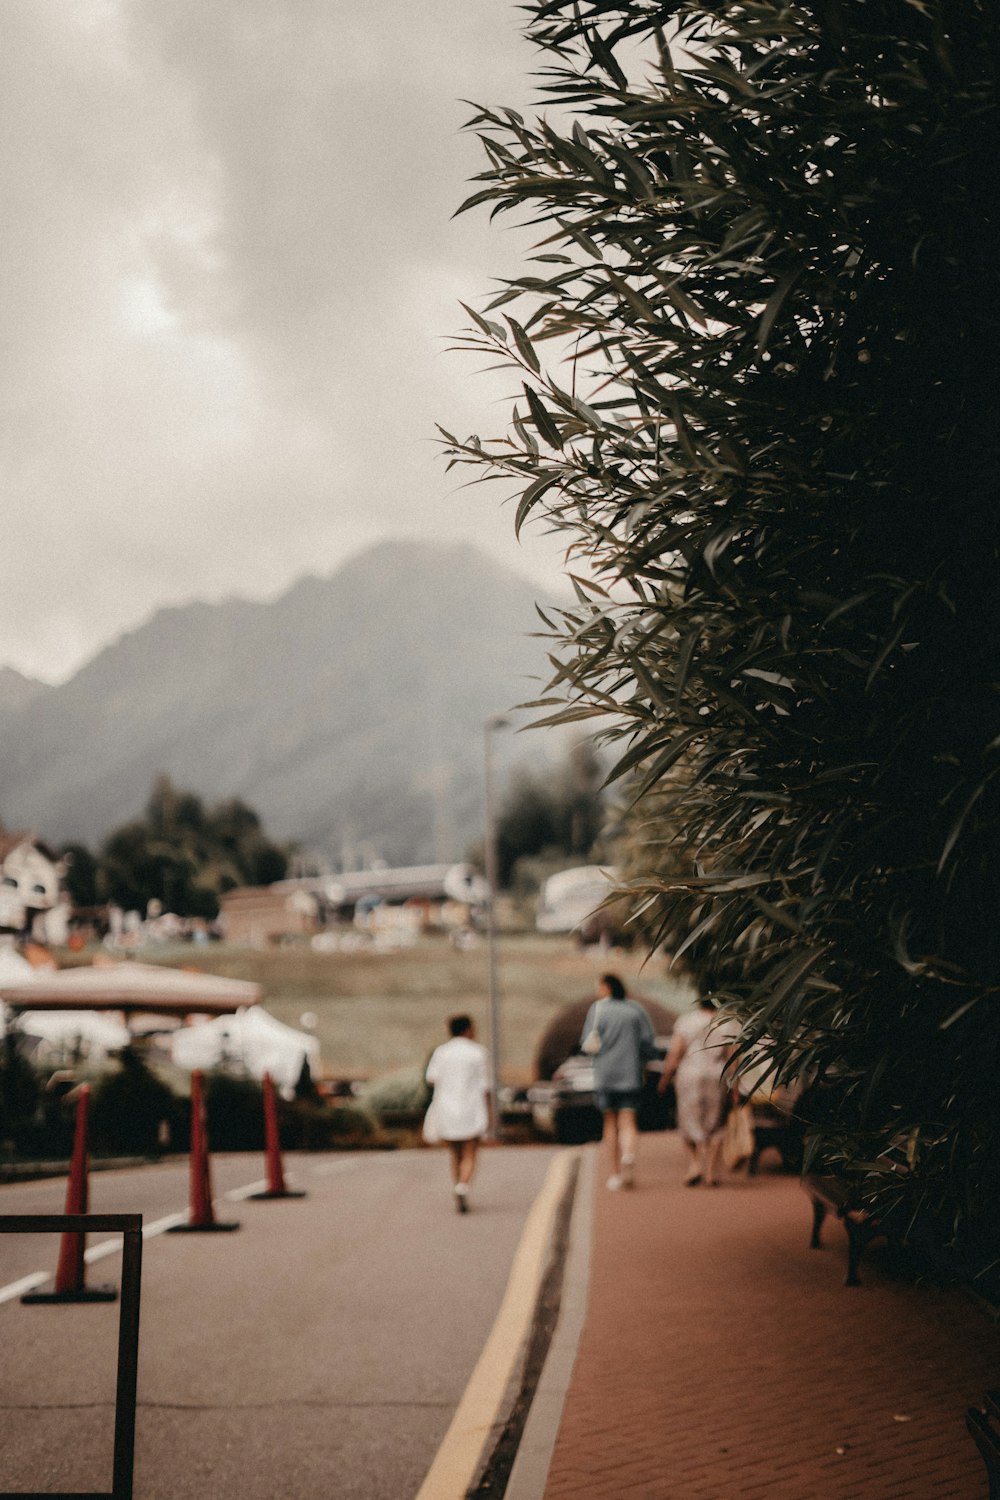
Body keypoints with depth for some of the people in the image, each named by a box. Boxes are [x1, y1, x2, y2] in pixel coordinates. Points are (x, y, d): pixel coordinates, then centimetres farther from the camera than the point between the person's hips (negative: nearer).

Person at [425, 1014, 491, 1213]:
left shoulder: (441, 1051, 3)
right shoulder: (478, 1052, -3)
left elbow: (432, 1078, -9)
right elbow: (484, 1086, -3)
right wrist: (488, 1114, 4)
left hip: (446, 1110, 3)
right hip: (470, 1112, -2)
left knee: (455, 1155, 17)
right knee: (469, 1156, 1)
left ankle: (459, 1192, 17)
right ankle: (463, 1187, -24)